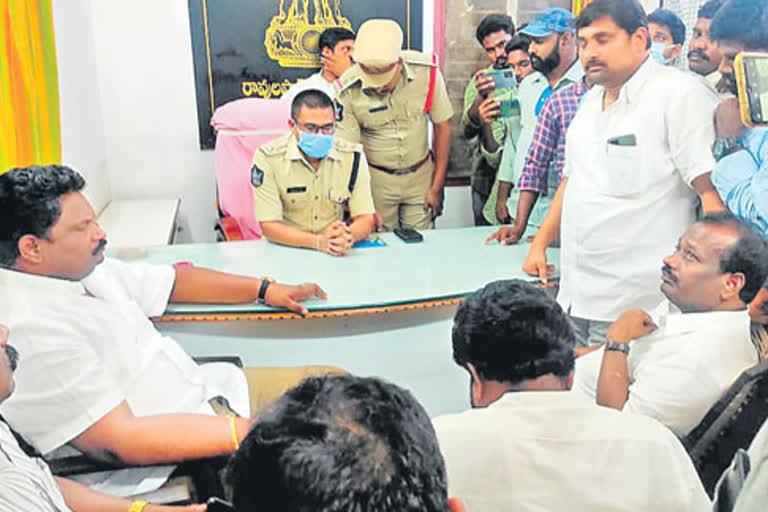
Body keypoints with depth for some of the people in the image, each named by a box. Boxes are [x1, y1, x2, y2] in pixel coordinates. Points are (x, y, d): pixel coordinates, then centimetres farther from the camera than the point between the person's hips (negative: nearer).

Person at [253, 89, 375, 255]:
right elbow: (270, 226, -11)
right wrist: (320, 241, -25)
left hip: (337, 256, 2)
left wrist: (348, 236, -25)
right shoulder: (268, 158, -9)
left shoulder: (352, 156, -2)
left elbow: (365, 218, -2)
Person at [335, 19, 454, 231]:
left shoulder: (426, 70, -16)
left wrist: (437, 187, -3)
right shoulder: (348, 91, -19)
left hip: (421, 176, 1)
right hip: (376, 180, -1)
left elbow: (442, 127, -5)